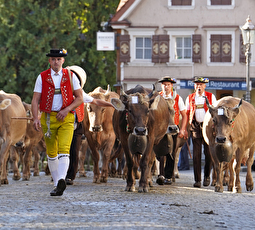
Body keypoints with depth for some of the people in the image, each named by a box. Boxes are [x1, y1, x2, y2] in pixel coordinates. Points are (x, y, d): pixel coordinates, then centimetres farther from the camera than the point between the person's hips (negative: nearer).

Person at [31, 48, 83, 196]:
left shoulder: (71, 76, 5)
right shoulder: (42, 77, 5)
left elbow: (79, 98, 5)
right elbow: (35, 100, 1)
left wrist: (67, 109, -11)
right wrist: (36, 118, -14)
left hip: (66, 118, -2)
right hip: (48, 117, 2)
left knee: (64, 149, -20)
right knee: (51, 153, 7)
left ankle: (62, 180, -35)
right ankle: (57, 185, 17)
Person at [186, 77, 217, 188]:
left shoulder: (211, 97, 7)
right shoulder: (190, 98, 11)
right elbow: (187, 114, 15)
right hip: (195, 127, 1)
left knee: (208, 153, -2)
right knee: (196, 154, -3)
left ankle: (207, 176, 16)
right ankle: (197, 180, -1)